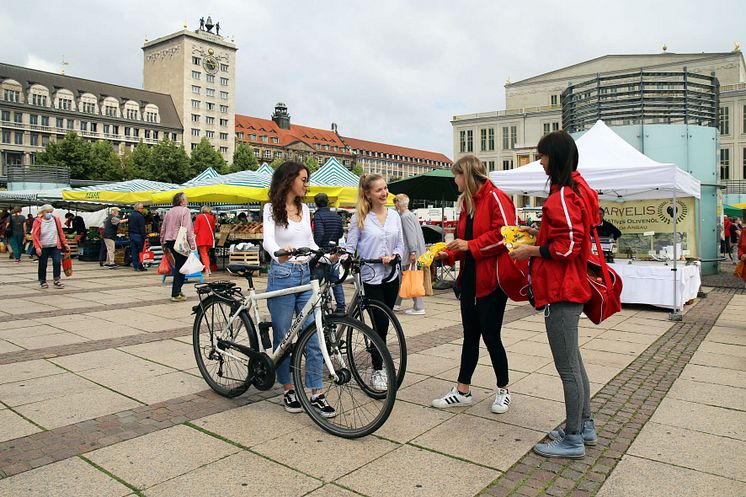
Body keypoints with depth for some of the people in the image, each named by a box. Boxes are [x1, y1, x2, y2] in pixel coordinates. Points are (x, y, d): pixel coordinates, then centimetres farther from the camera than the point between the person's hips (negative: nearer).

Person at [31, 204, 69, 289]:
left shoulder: (56, 220, 4)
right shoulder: (38, 221, -5)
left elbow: (61, 232, 10)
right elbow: (35, 235, -6)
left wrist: (64, 243, 7)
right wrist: (37, 247, -14)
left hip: (55, 247, 2)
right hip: (43, 248, -1)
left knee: (57, 262, -10)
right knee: (42, 265, 6)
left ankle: (57, 281, -4)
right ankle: (43, 281, 19)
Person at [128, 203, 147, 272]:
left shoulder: (130, 216, 12)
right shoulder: (140, 216, -14)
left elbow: (128, 225, 17)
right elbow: (142, 228, -16)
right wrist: (144, 236, -14)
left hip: (132, 235, 8)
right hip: (138, 235, -8)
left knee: (134, 251, 9)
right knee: (140, 251, -2)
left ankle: (135, 266, 11)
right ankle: (140, 266, -2)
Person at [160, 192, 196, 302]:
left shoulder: (169, 212, 16)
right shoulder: (185, 210, -7)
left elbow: (163, 229, 19)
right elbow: (188, 229, -15)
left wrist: (163, 243, 27)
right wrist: (192, 244, -14)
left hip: (169, 242, 8)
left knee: (178, 266, 18)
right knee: (180, 267, -2)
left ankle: (177, 290, 23)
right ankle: (175, 294, -3)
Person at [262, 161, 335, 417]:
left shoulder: (304, 209, 12)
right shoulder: (271, 208, -5)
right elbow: (268, 240, -22)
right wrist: (279, 252, -44)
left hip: (306, 274, 5)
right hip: (282, 275, -5)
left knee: (314, 337, 1)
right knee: (283, 337, 6)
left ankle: (316, 393, 9)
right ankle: (288, 390, 21)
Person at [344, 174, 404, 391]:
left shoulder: (394, 216, 7)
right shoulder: (360, 218, -6)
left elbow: (400, 244, 10)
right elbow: (350, 246, -5)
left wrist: (394, 256, -10)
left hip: (391, 276, 4)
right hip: (370, 277, -4)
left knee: (383, 324, 11)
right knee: (381, 323, -7)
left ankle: (380, 364, 26)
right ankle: (377, 370, 8)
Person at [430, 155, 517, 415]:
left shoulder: (495, 197, -10)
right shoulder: (467, 202, 17)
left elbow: (504, 233, -21)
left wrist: (470, 245, -19)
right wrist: (447, 254, 3)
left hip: (491, 279, -8)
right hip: (469, 278, 8)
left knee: (490, 335, 1)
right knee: (470, 335, 12)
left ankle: (503, 390, 21)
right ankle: (462, 391, 20)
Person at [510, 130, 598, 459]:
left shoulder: (563, 195, -17)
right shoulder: (577, 188, 15)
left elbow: (567, 247, -22)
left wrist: (531, 252, -11)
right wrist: (538, 235, 14)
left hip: (560, 292, -11)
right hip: (572, 287, 11)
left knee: (567, 367, -1)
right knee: (573, 361, 20)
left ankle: (573, 440, 12)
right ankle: (584, 426, 33)